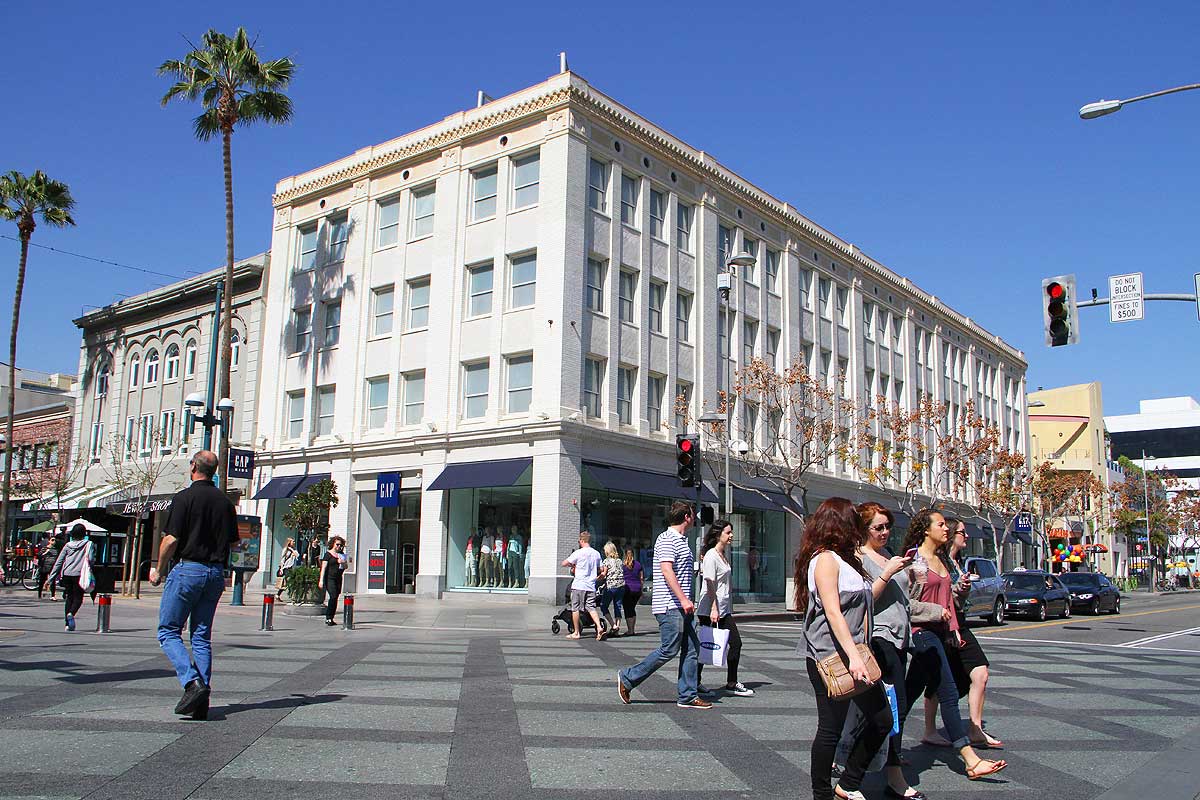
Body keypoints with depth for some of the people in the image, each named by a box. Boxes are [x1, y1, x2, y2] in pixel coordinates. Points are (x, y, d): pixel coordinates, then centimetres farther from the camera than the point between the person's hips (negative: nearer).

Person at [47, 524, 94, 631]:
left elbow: (58, 562, 10)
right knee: (78, 597, 7)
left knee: (69, 598, 12)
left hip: (67, 574, 3)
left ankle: (68, 624, 9)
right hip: (79, 574, -3)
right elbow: (91, 559, -12)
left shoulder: (67, 545, 9)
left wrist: (50, 578, 14)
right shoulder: (88, 544, 0)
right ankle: (71, 613, -22)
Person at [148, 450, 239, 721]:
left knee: (168, 631, 4)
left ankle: (192, 682, -15)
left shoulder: (185, 498, -9)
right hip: (216, 572, 6)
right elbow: (233, 541, 12)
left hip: (188, 569, -6)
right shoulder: (225, 501, 9)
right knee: (202, 636, 10)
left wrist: (158, 569, 1)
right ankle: (201, 701, 6)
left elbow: (171, 539, -12)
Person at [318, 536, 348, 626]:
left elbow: (345, 567, 20)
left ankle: (329, 619, 10)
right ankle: (328, 618, -9)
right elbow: (323, 567, -5)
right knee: (333, 597, -16)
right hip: (329, 578, -6)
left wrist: (343, 563, -3)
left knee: (335, 598, 4)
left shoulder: (341, 554, 16)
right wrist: (321, 580, -13)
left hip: (338, 579, 6)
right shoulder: (328, 554, 0)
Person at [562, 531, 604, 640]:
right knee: (591, 608, 4)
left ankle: (576, 632, 12)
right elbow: (599, 570, 16)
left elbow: (564, 563, -5)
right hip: (591, 586, 5)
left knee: (575, 609, 7)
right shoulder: (596, 554, 8)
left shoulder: (579, 553, -9)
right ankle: (599, 627, -17)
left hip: (578, 585, -5)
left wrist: (572, 566, 14)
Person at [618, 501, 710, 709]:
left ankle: (688, 696, 11)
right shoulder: (667, 539, -11)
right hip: (670, 606, -10)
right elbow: (666, 570, -21)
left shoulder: (681, 540, 20)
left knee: (691, 649, 6)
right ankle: (627, 679, 4)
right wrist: (683, 599, -26)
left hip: (682, 606, 10)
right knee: (669, 650, -7)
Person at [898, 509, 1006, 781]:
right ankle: (971, 761, -7)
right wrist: (936, 613, -14)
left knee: (910, 693, 12)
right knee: (949, 694, -9)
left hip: (938, 631, 8)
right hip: (922, 631, -8)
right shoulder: (914, 560, -10)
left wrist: (953, 629, 16)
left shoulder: (940, 560, 16)